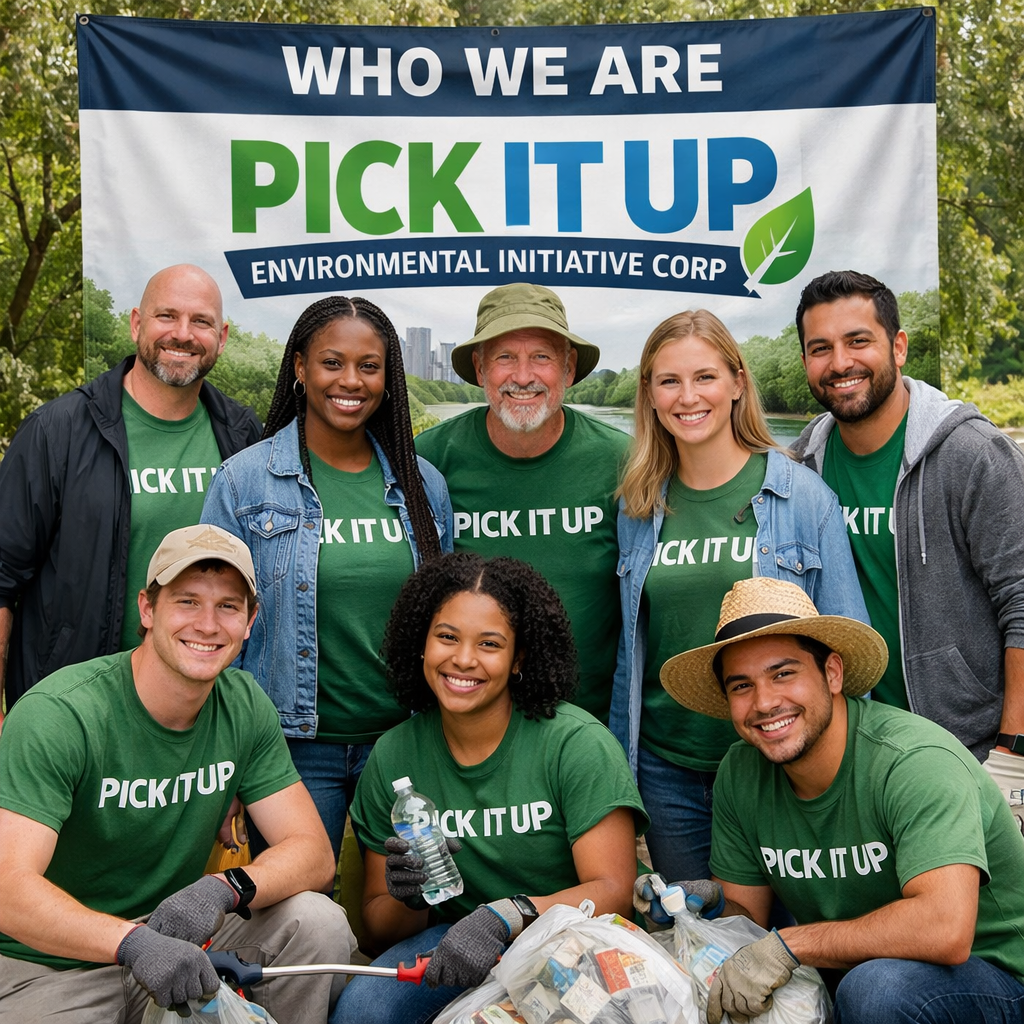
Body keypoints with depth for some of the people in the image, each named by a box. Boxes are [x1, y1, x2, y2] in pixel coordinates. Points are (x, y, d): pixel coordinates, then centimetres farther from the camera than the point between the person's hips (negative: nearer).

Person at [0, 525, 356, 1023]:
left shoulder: (245, 707, -3)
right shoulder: (58, 715, -21)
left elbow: (312, 851, -7)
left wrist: (224, 888, -28)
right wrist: (133, 942, -48)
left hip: (177, 941, 4)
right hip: (52, 967, -4)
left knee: (320, 922, -16)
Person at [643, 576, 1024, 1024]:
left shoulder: (916, 763, -24)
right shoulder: (739, 775, -4)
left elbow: (945, 930, -35)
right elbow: (747, 916, 5)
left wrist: (789, 944, -30)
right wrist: (712, 906, -18)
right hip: (846, 977, 5)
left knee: (875, 987, -35)